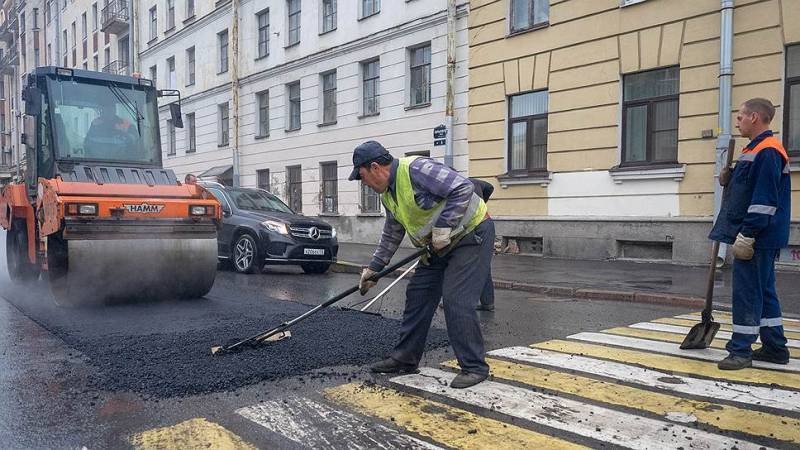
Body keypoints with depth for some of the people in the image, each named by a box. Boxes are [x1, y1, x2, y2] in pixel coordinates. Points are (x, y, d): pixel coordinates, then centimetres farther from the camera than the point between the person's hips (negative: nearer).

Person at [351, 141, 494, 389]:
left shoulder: (417, 169, -23)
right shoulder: (388, 193, 8)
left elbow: (463, 188, -30)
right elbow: (391, 235, 18)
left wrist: (443, 228, -27)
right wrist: (374, 268, 17)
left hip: (472, 235, -10)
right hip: (438, 247, 10)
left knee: (456, 301, -14)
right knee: (417, 296, 9)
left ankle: (474, 367, 0)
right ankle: (405, 359, 20)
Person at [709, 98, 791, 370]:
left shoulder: (767, 152, -16)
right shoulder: (756, 150, 16)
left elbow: (764, 200, -22)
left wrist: (746, 235, -23)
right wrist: (729, 180, 6)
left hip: (757, 238, -10)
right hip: (759, 239, 10)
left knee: (746, 292, -5)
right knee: (763, 291, 15)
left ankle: (740, 351, 2)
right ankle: (775, 348, 25)